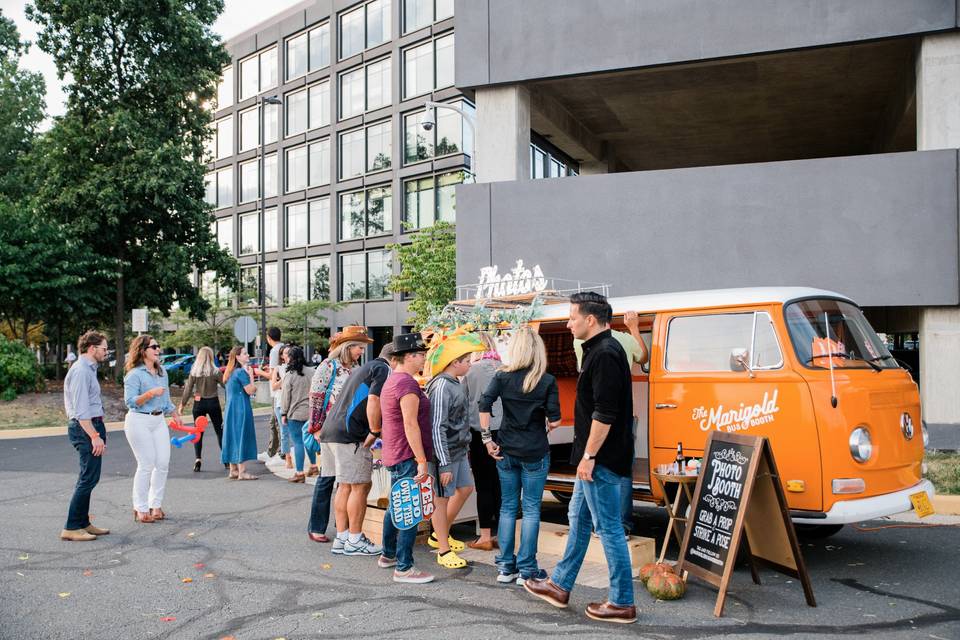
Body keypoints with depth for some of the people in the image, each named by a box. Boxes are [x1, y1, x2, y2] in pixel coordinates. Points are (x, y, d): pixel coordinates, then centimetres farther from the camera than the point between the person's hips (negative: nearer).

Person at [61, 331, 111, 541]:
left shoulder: (89, 369, 17)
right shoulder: (81, 371, -15)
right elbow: (81, 409, -20)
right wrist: (95, 436, -22)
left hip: (92, 427, 11)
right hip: (86, 428, -11)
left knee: (89, 478, 14)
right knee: (88, 479, -9)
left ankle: (83, 523, 21)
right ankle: (71, 528, -4)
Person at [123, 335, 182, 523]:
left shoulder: (162, 372, 13)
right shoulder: (134, 374, -9)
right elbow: (130, 401, -16)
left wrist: (175, 414, 22)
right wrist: (150, 393, -26)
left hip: (159, 420, 7)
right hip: (139, 421, -7)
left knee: (163, 463, 3)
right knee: (146, 465, -6)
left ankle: (155, 505, 15)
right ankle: (141, 509, 6)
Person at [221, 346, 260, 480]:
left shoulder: (231, 372, 15)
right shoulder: (242, 372, -14)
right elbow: (251, 391, -14)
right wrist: (251, 375, -7)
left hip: (231, 408, 9)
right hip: (241, 409, -9)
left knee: (233, 436, 11)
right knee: (242, 437, -6)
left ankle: (233, 470, 17)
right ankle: (242, 472, -5)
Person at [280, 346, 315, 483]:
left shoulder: (289, 375, -9)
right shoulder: (311, 372, 3)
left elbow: (285, 396, -6)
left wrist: (283, 414, 2)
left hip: (295, 414, -5)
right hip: (311, 412, 5)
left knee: (298, 442, -1)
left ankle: (300, 473, 1)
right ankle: (314, 465, 28)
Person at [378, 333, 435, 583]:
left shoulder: (391, 380, 16)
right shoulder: (407, 383, -18)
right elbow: (411, 425, -22)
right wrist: (422, 461, -20)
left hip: (394, 455, 11)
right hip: (408, 456, -11)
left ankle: (388, 555, 32)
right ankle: (404, 568, 0)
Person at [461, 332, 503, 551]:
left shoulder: (471, 371, -4)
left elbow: (463, 404, 2)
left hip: (479, 432, -2)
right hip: (503, 431, 2)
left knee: (484, 485, 4)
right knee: (500, 484, 9)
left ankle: (485, 537, 8)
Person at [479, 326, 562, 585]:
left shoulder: (502, 376, -2)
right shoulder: (547, 381, -7)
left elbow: (484, 405, -14)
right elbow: (555, 421, -10)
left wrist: (487, 438, -7)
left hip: (506, 451, 2)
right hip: (535, 453, -2)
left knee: (508, 507, 13)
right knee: (531, 509, 6)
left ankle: (506, 567, 18)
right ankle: (526, 570, 9)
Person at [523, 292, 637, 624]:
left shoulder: (605, 354, -19)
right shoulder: (600, 350, 14)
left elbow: (604, 413, -25)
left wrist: (588, 455, -20)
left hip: (602, 459, -11)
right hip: (596, 457, 11)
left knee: (608, 527, -1)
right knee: (578, 519, 18)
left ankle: (622, 603, 11)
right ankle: (559, 585, 31)